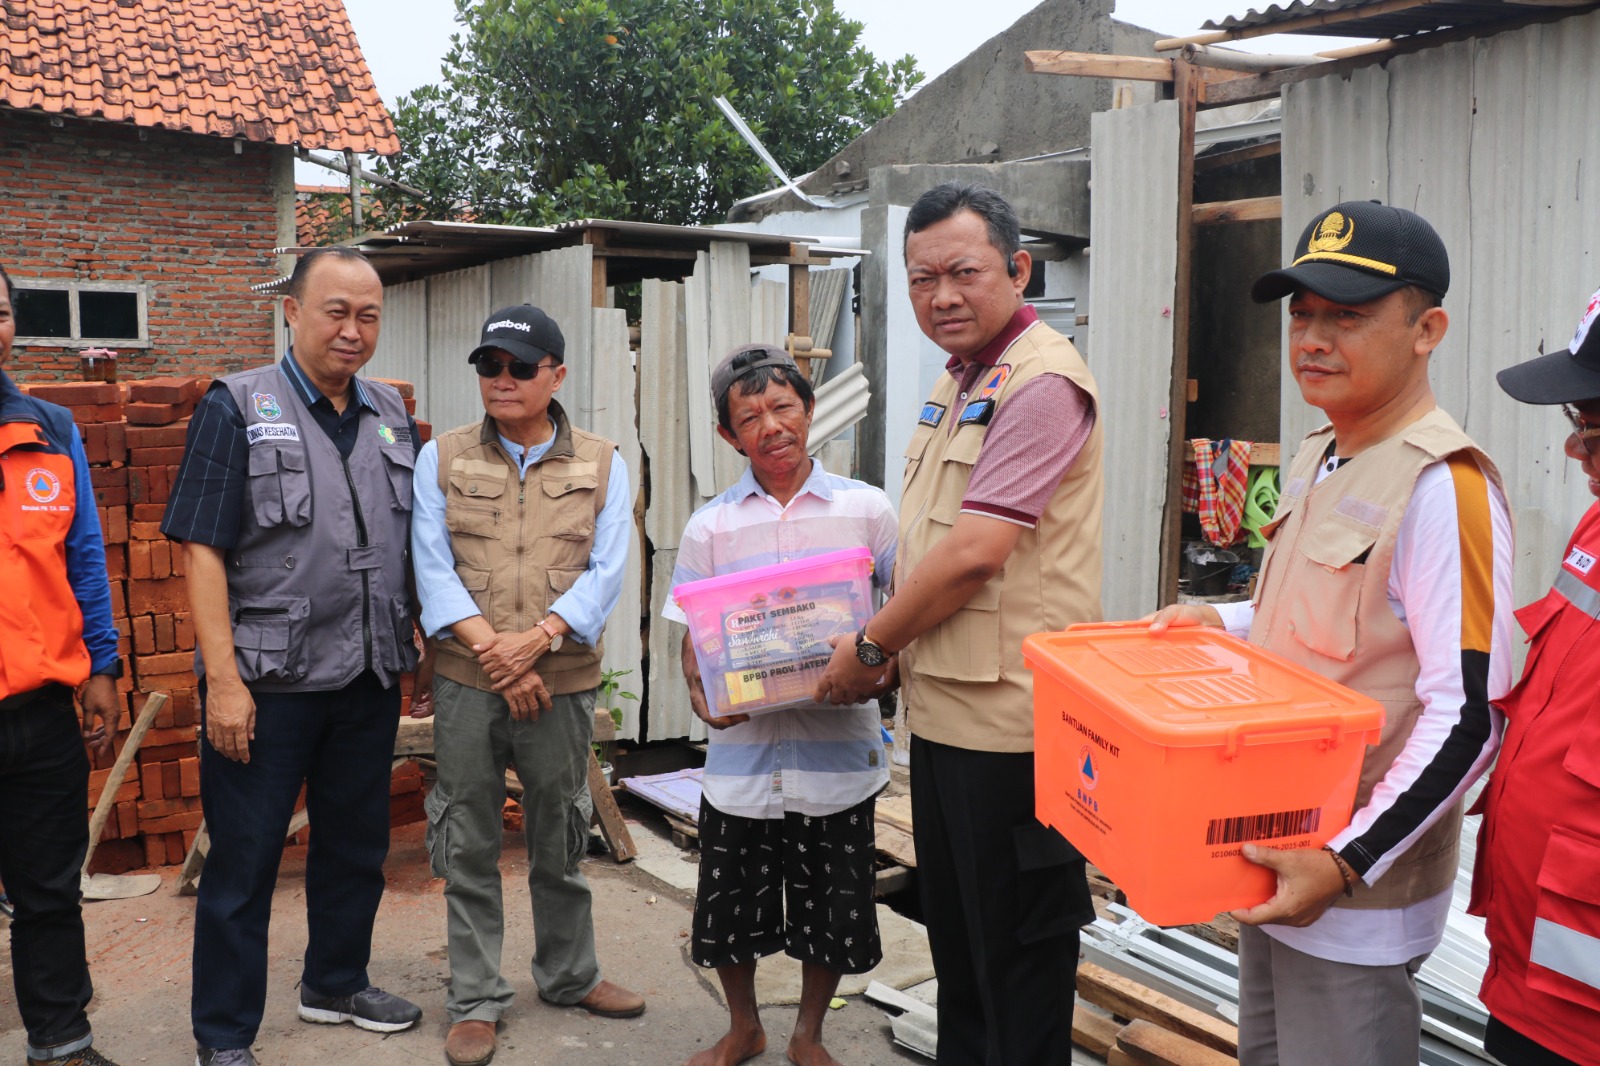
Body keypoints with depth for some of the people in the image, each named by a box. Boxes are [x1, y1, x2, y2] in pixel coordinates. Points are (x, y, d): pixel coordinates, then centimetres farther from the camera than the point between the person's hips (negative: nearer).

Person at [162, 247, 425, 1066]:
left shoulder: (390, 414, 9)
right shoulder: (237, 407, -6)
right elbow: (202, 548, -10)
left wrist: (408, 651, 9)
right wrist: (223, 678, -16)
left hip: (370, 677, 5)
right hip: (269, 681, -5)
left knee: (356, 844, 17)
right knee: (243, 860, 5)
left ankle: (336, 983, 37)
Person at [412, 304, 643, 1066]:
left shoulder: (602, 466, 4)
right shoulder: (441, 459, 4)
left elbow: (606, 573, -5)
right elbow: (433, 568, -4)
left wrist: (536, 640, -19)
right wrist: (491, 648, -16)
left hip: (563, 684, 0)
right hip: (465, 685, 0)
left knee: (561, 840, 14)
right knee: (470, 846, 8)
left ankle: (569, 975, 33)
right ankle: (474, 1001, 22)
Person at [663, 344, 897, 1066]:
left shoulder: (867, 510, 1)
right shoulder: (709, 529, 3)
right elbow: (693, 637, 5)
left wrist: (886, 667, -14)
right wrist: (701, 694, -14)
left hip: (837, 754, -1)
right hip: (742, 753, 1)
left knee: (834, 918, 11)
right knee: (727, 915, 12)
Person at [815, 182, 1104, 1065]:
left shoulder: (1041, 381, -17)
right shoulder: (958, 382, 14)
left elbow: (973, 554, -23)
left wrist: (870, 647, -11)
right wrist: (886, 645, 11)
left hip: (1007, 719, -9)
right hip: (942, 709, 10)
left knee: (1016, 950, 6)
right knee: (954, 933, 23)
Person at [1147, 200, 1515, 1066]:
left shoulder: (1443, 486, -21)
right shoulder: (1317, 458, 7)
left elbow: (1470, 717, -24)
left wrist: (1348, 864, -24)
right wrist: (1220, 622, 6)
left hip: (1358, 892, -8)